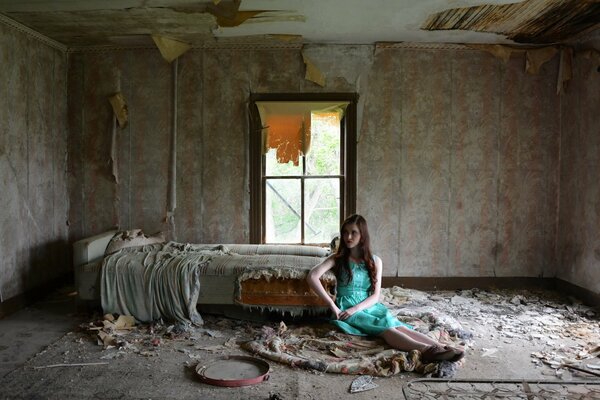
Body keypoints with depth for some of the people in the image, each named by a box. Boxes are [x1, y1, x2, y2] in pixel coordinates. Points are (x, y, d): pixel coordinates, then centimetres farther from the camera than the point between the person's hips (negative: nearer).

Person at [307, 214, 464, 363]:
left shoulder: (374, 261, 9)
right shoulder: (337, 259, 2)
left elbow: (375, 295, 2)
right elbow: (312, 277, -16)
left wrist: (356, 308, -17)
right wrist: (332, 305, -23)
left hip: (370, 307, 4)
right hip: (347, 310, -4)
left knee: (400, 327, -28)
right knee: (386, 328, -33)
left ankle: (441, 347, -48)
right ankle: (425, 350, -57)